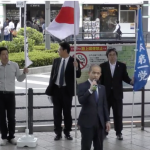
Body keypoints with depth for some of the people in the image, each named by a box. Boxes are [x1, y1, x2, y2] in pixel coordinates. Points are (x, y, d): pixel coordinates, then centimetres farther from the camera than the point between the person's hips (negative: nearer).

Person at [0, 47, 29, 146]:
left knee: (11, 116, 4)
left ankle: (11, 136, 17)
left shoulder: (14, 65, 1)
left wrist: (24, 73, -8)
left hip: (10, 94, 0)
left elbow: (19, 79, 6)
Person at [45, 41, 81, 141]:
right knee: (57, 112, 6)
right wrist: (50, 88, 6)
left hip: (67, 90, -4)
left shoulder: (74, 61, -5)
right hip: (56, 89, 4)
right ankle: (58, 133, 12)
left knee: (67, 112, 5)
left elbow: (78, 76, -9)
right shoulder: (56, 61, 8)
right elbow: (52, 74, 11)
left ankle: (67, 133, 14)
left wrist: (77, 68, -30)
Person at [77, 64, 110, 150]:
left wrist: (107, 120, 9)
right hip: (87, 122, -5)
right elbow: (81, 101, -19)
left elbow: (104, 105, 14)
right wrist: (90, 90, -26)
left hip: (100, 122, 5)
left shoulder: (102, 88, 12)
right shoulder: (82, 86, -4)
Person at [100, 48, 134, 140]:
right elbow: (100, 80, 0)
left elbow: (125, 77, 0)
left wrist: (131, 81, -20)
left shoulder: (122, 66, 1)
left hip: (117, 94, 0)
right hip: (105, 94, 0)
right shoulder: (103, 66, 1)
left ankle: (119, 133, 13)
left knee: (118, 114, 4)